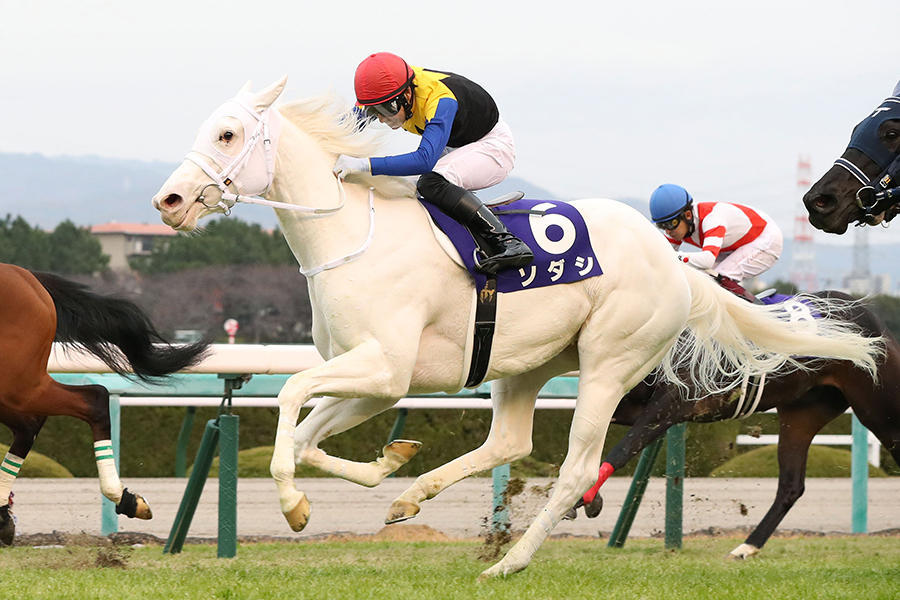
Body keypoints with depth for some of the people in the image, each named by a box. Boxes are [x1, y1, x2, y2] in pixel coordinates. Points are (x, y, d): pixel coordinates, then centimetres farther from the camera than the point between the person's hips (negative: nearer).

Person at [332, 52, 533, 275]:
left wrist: (365, 165, -53)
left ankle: (506, 244, -36)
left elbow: (425, 160, -49)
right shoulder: (389, 94, -14)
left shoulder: (440, 100, -37)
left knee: (432, 183, -33)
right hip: (454, 149, 9)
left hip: (492, 146, -9)